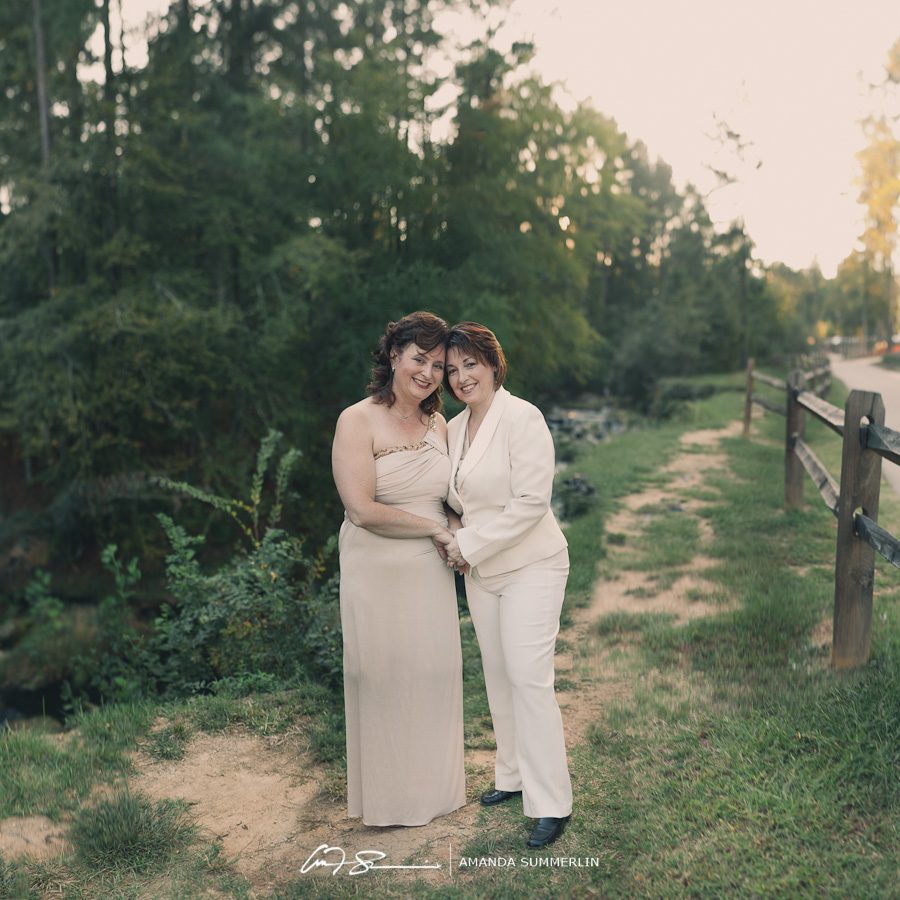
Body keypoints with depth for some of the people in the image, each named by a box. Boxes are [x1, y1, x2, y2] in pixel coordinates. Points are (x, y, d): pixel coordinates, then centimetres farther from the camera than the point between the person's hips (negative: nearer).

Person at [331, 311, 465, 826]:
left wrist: (458, 535, 0)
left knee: (435, 674, 13)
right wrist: (434, 528, -12)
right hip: (377, 572, -5)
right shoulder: (358, 421, -11)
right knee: (385, 679, 6)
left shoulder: (438, 425, 7)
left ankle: (436, 783, 33)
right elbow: (363, 510, -19)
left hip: (430, 572, 5)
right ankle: (390, 796, 27)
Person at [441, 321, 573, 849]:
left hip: (530, 566, -7)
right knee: (498, 676, 14)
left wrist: (470, 545, -16)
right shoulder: (455, 428, 9)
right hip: (480, 570, 8)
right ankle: (514, 776, 29)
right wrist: (452, 541, 0)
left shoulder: (522, 418, -15)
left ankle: (552, 804, 1)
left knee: (529, 677, -9)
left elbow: (531, 501, -20)